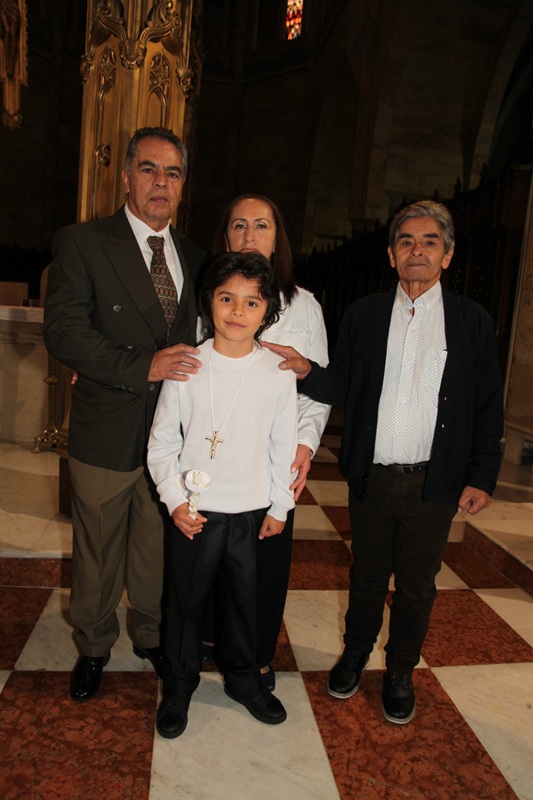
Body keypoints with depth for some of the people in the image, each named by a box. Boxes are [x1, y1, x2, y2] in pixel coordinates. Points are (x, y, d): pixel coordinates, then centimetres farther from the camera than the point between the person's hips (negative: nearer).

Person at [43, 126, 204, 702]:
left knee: (158, 547, 18)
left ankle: (152, 637, 42)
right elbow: (63, 330, -15)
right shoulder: (82, 244, -5)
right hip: (106, 433, -3)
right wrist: (143, 367, -23)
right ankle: (93, 647, 39)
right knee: (98, 553, 14)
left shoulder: (192, 257, 10)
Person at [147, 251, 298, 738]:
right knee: (187, 598, 13)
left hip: (252, 511, 1)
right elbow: (162, 443, -2)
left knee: (245, 598, 17)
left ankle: (242, 676, 41)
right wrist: (175, 499, -9)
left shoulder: (278, 375, -4)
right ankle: (180, 683, 37)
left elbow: (283, 446, 3)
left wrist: (279, 506, 5)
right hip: (196, 511, -1)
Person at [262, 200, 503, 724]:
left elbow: (488, 408, 1)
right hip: (371, 479, 1)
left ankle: (400, 672, 37)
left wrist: (482, 477, -5)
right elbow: (340, 389, 2)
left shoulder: (472, 321, 0)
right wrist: (306, 371, -17)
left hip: (434, 483, -1)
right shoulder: (363, 314, 4)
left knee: (416, 586, 14)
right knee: (367, 574, 17)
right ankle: (355, 653, 41)